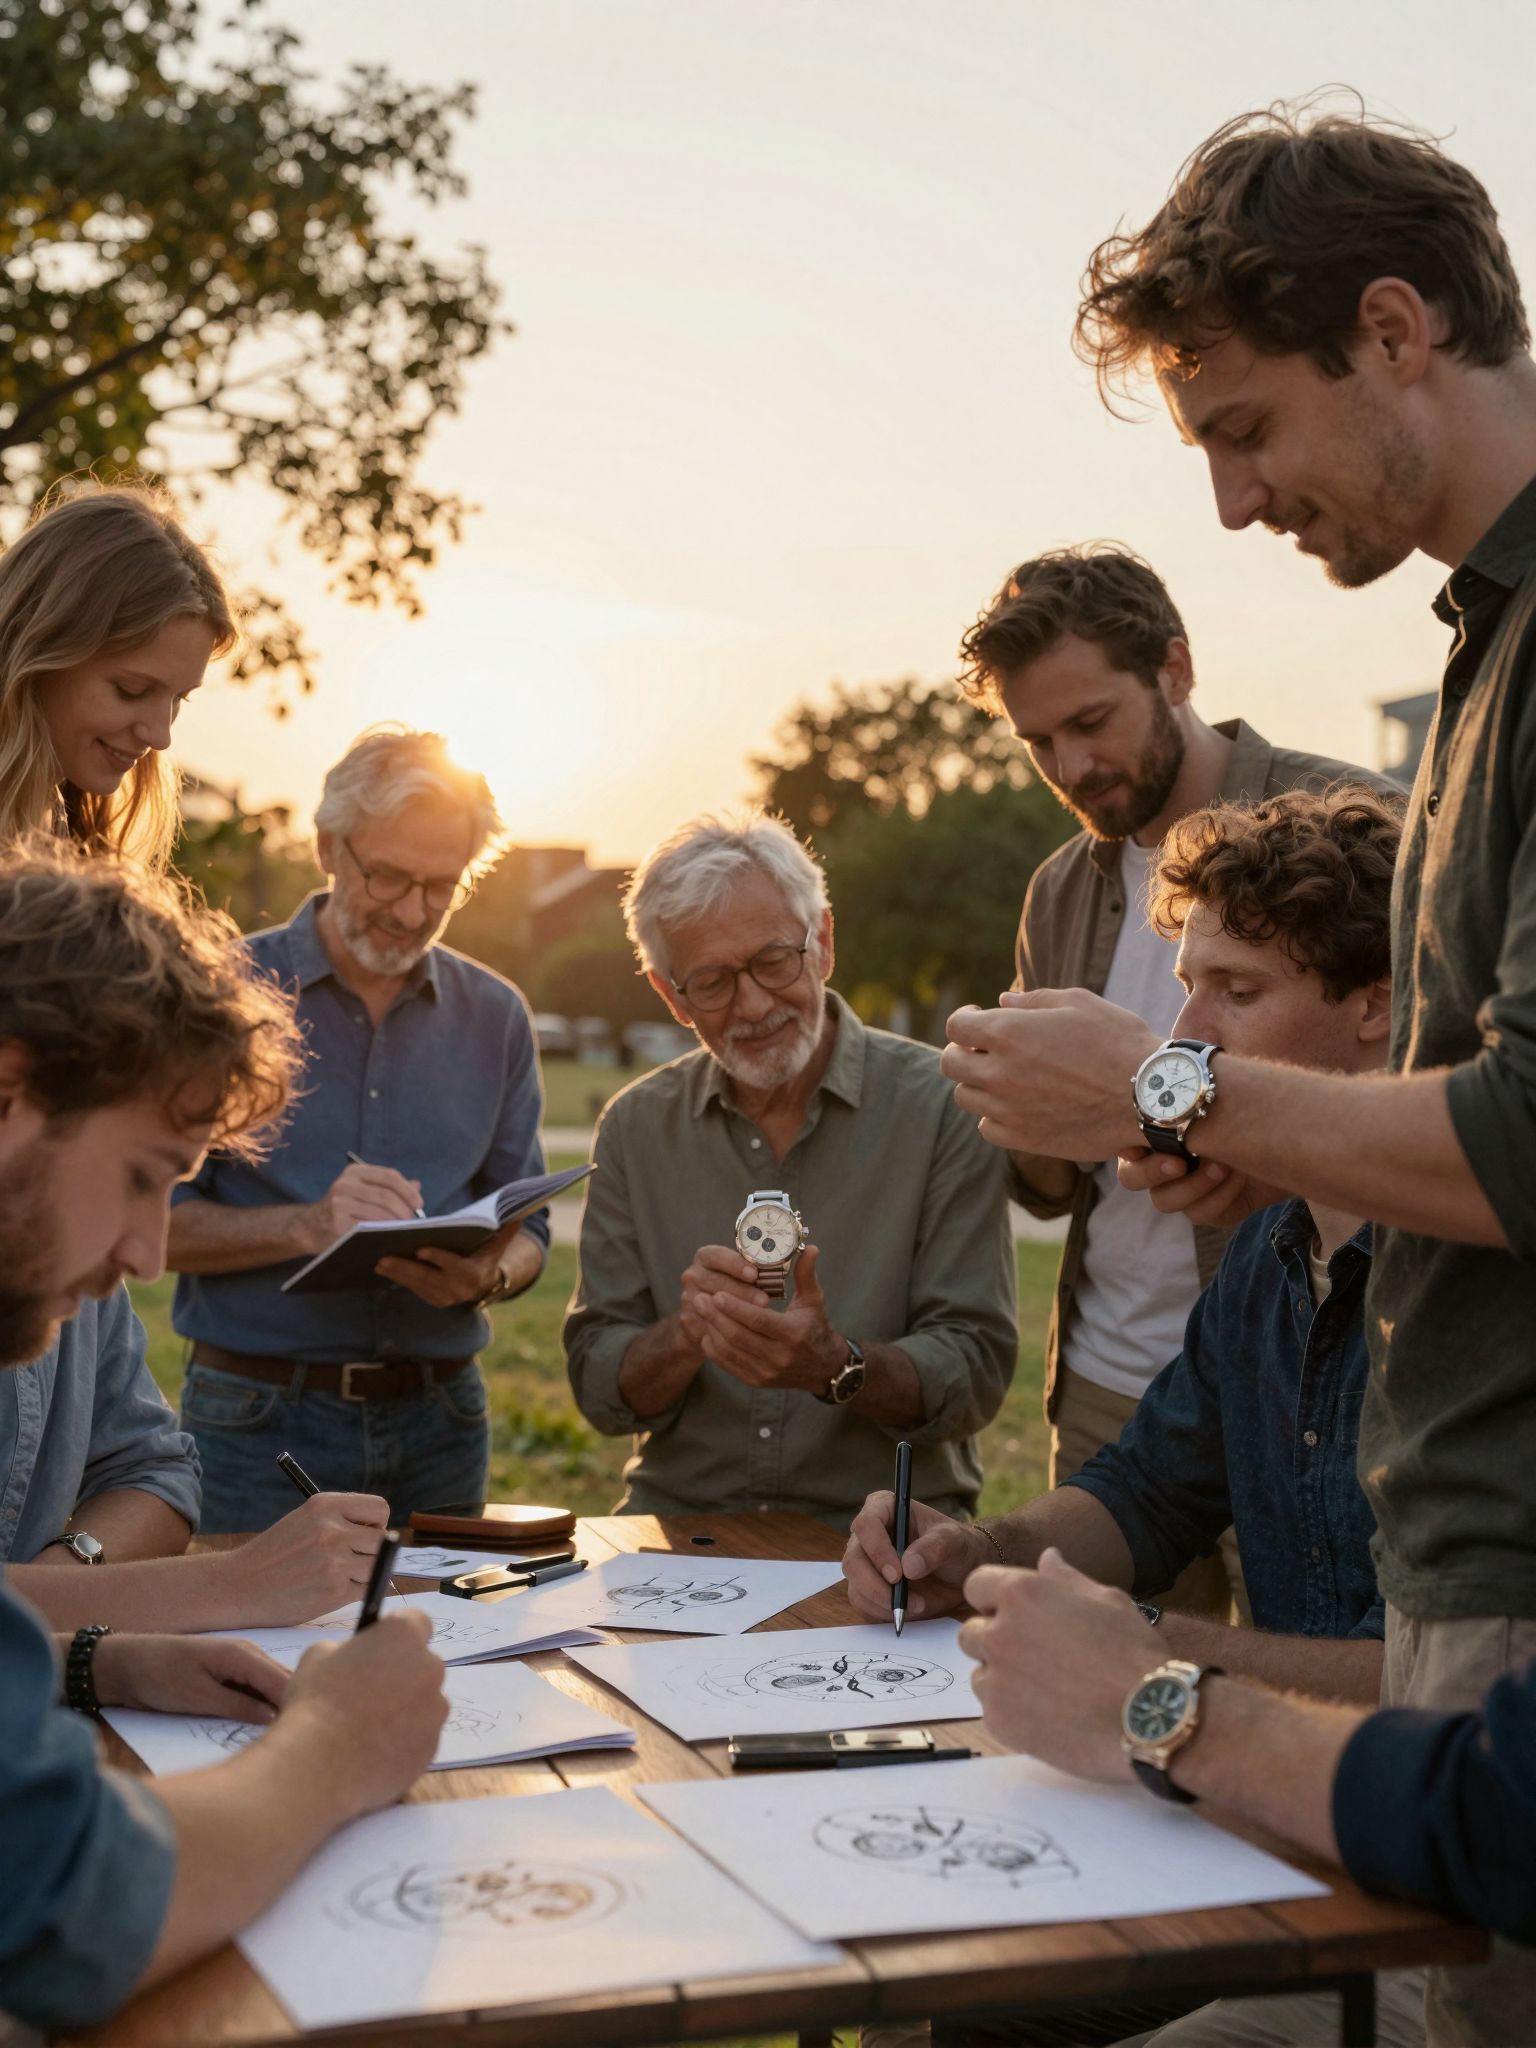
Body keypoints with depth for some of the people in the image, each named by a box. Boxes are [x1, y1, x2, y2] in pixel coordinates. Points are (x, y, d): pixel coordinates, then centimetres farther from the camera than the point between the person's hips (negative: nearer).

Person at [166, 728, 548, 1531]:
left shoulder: (495, 1015, 9)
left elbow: (528, 1231, 10)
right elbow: (153, 1220, -7)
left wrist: (488, 1275, -12)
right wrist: (306, 1228, -22)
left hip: (438, 1424, 3)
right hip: (257, 1425, -3)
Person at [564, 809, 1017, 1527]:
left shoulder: (940, 1105, -2)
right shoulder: (635, 1127, 7)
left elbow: (976, 1373, -4)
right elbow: (600, 1393, 6)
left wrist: (836, 1366, -23)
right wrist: (688, 1334, -15)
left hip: (880, 1526, -1)